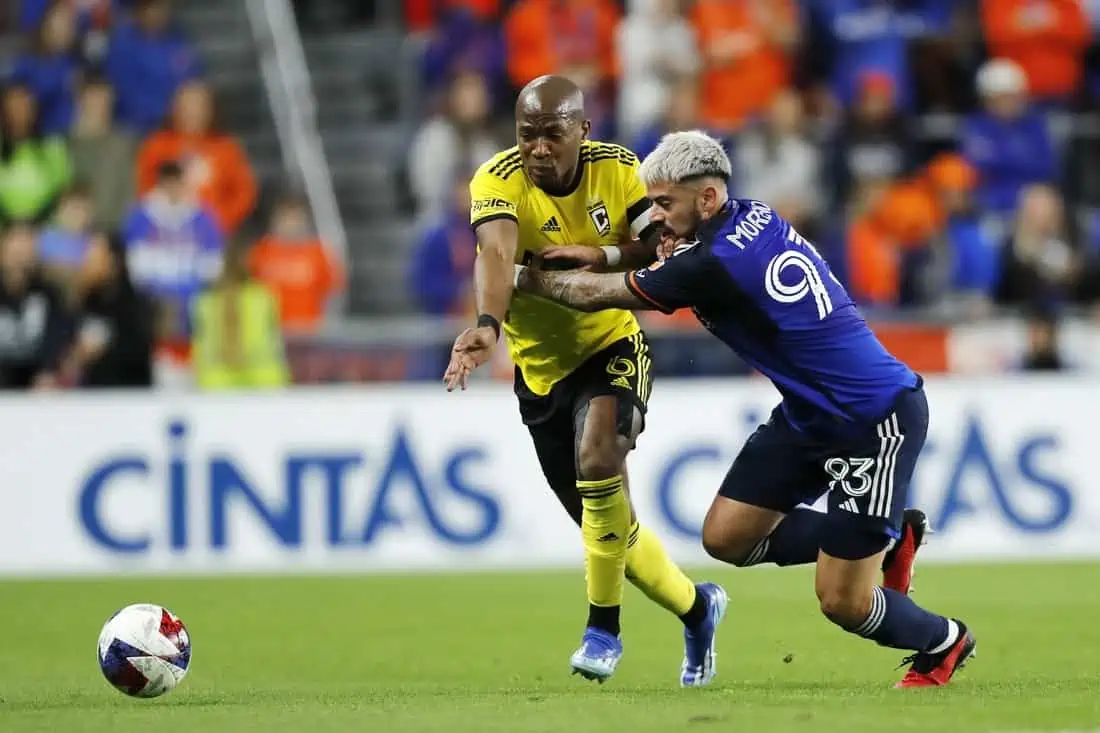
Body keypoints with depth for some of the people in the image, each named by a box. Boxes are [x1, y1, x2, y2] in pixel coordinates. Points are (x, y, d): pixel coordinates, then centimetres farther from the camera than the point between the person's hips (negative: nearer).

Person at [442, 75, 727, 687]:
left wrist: (592, 255, -29)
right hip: (541, 366, 2)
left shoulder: (617, 168, -12)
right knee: (606, 524, 11)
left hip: (613, 345, -2)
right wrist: (488, 326, -57)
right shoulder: (497, 182, -19)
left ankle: (604, 628, -17)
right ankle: (697, 608, 37)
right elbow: (497, 254, -39)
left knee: (598, 455, -31)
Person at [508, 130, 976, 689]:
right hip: (811, 413, 9)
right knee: (726, 536, 6)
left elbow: (598, 296, -12)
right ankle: (890, 536, 21)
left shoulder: (715, 265, -24)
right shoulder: (754, 217, 1)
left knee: (842, 602, -4)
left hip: (877, 421, -9)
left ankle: (943, 642, 25)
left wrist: (524, 277, 4)